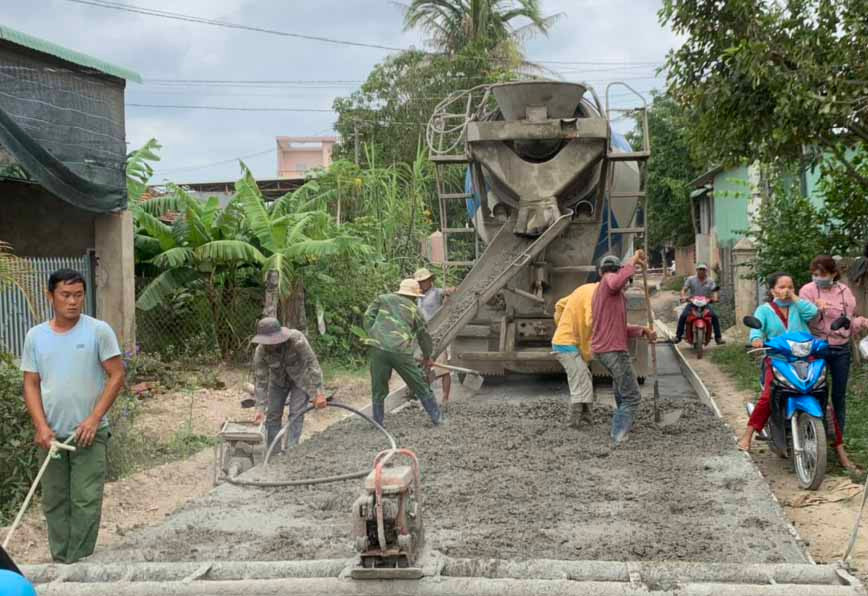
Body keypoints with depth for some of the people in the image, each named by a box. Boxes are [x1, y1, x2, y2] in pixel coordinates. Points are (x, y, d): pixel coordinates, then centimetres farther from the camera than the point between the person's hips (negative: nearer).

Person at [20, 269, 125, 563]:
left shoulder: (99, 330, -5)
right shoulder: (36, 336, 4)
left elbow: (117, 376, -6)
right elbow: (31, 384, 5)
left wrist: (94, 419, -13)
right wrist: (41, 427, -7)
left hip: (89, 432, -3)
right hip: (52, 434, 4)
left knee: (86, 501, -3)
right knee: (54, 501, 10)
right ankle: (60, 561, 21)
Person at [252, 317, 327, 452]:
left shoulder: (297, 340, -36)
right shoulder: (261, 351, -27)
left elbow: (312, 364, -33)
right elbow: (260, 380, -22)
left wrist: (319, 393, -35)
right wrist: (260, 408, -26)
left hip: (301, 377, -3)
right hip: (278, 379, 3)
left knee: (296, 413, -11)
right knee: (272, 414, 2)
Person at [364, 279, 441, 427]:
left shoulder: (382, 299, 19)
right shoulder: (414, 309, 19)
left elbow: (368, 316, 6)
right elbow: (424, 335, 28)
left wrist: (373, 336, 13)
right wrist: (427, 357, 40)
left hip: (378, 347, 0)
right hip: (401, 350, 0)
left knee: (378, 389, 13)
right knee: (420, 385, 14)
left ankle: (378, 424, 15)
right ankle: (436, 417, 22)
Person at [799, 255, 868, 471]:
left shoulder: (845, 292, 7)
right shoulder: (808, 290, -5)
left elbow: (849, 322, 14)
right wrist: (817, 310, -30)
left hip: (841, 350, 4)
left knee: (839, 398, 8)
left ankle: (839, 446, 16)